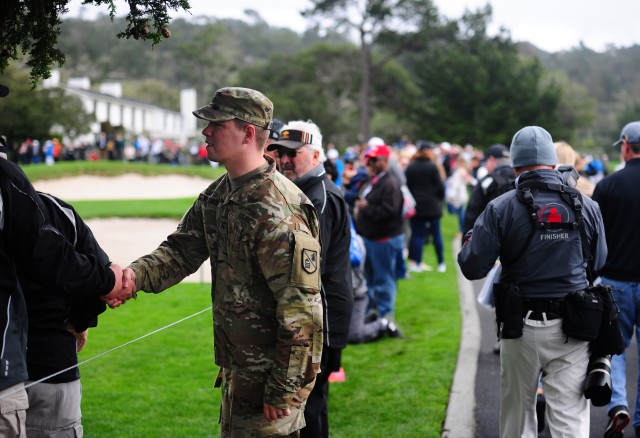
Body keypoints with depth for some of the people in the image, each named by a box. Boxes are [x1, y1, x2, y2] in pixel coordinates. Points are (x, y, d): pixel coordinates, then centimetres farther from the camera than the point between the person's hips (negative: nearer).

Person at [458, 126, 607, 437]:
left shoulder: (501, 209, -9)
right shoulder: (587, 207, -1)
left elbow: (472, 268, -9)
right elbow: (598, 264, 11)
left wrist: (470, 239, 11)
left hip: (522, 328, -1)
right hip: (572, 328, 1)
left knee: (517, 412, 17)